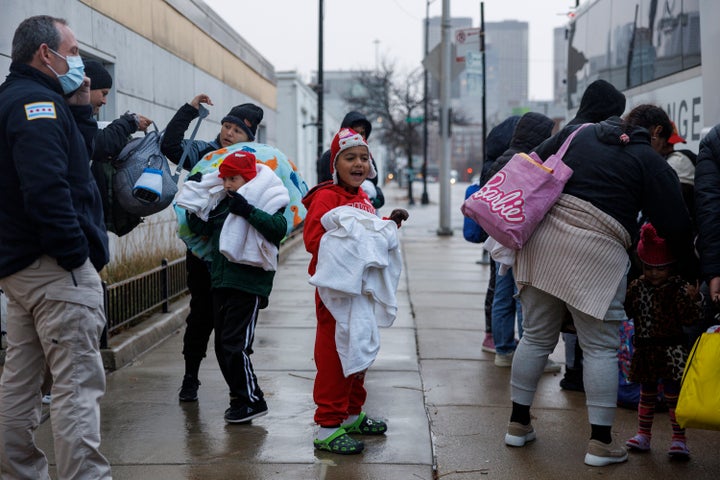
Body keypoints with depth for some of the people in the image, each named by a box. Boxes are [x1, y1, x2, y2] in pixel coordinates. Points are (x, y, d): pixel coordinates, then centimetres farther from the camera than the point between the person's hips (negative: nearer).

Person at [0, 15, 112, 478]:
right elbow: (48, 189, -26)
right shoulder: (37, 103, -14)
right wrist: (77, 255, -20)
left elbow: (75, 161, 20)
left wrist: (81, 112, 10)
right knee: (78, 386, -10)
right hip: (56, 267, -11)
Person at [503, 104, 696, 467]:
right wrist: (692, 272, 12)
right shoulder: (651, 163, 3)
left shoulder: (582, 134, 18)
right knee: (601, 348, 4)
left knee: (536, 337, 15)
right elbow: (675, 226, 1)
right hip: (596, 253, -5)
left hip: (543, 237, 5)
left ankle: (518, 423, 24)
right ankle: (600, 442, 6)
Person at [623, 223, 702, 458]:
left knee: (673, 393, -2)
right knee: (646, 392, 16)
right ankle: (643, 434, 27)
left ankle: (679, 438, 7)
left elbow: (690, 319, -14)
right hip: (644, 348, 5)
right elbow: (628, 311, 11)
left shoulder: (678, 288, -11)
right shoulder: (637, 286, 4)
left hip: (670, 350, -5)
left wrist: (693, 299, -29)